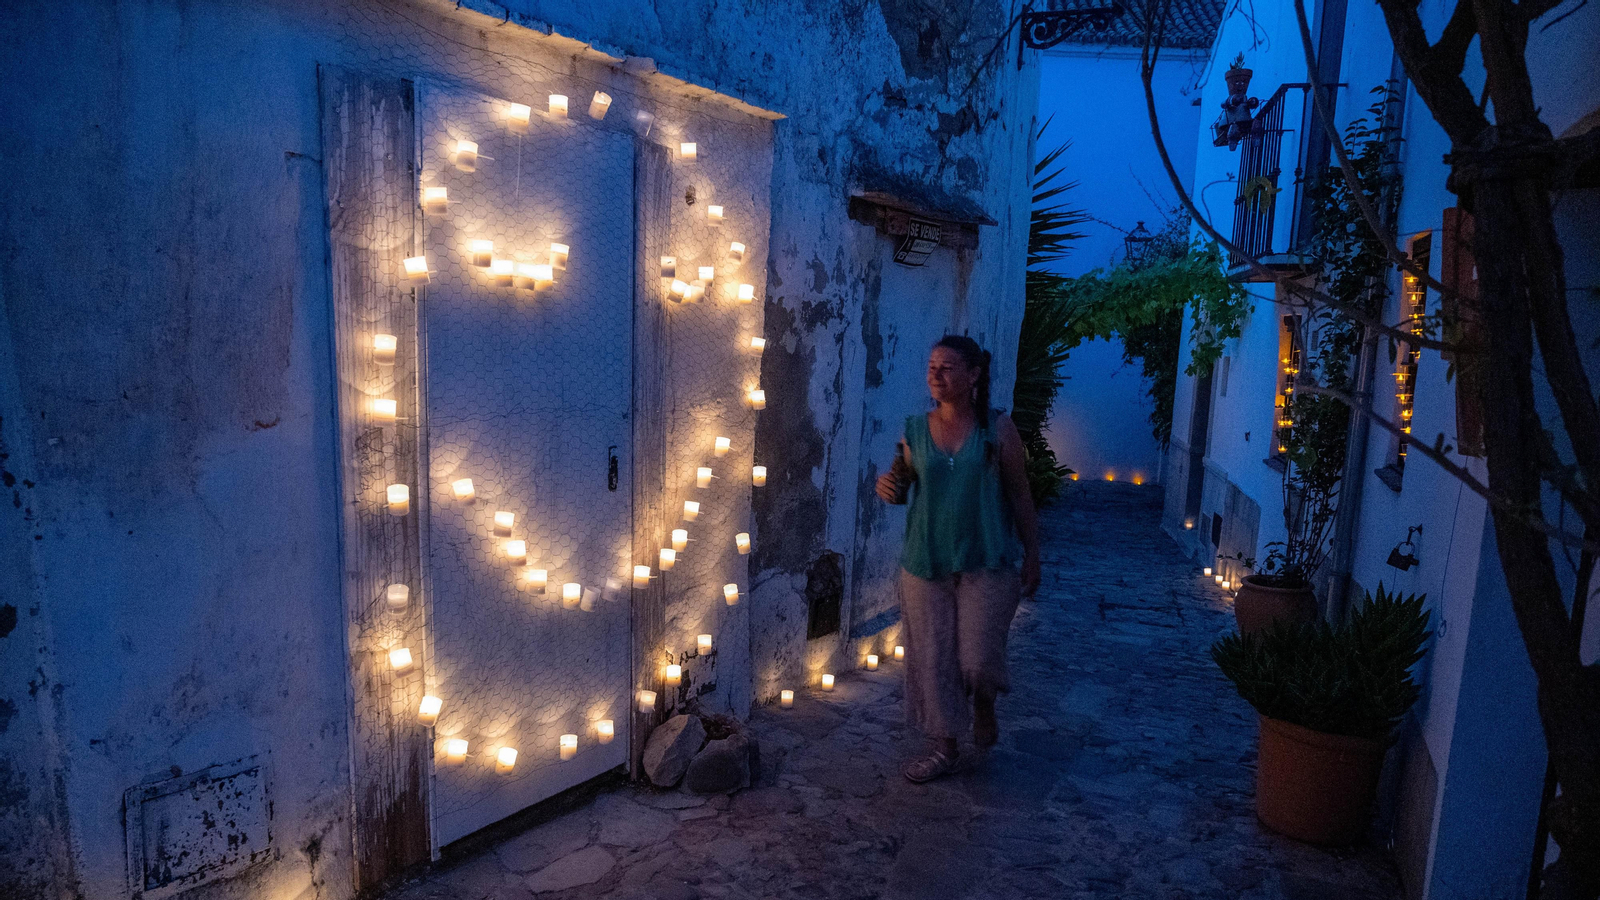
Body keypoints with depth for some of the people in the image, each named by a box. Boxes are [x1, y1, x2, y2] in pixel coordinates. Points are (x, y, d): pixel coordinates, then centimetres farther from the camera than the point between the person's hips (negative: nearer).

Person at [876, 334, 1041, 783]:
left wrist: (1032, 556, 1)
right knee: (933, 658, 7)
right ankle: (945, 746, 27)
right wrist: (889, 487, -13)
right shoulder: (915, 431, 2)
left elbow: (1019, 495, 0)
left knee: (979, 660, -4)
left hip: (987, 565, -2)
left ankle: (984, 708, 33)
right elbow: (902, 486, 12)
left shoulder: (998, 428, -4)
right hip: (926, 564, 3)